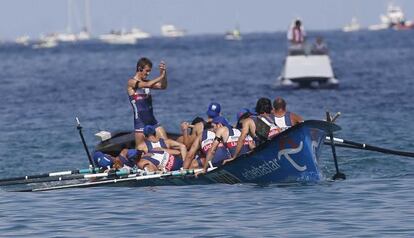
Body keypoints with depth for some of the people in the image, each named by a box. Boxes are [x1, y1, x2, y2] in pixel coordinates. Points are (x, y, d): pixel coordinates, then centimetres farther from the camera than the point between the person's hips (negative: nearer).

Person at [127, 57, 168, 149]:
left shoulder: (146, 82, 12)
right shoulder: (131, 82, -7)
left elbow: (163, 86, 6)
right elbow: (147, 85, -23)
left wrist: (164, 74, -8)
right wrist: (161, 76, -17)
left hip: (152, 120, 6)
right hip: (140, 120, -6)